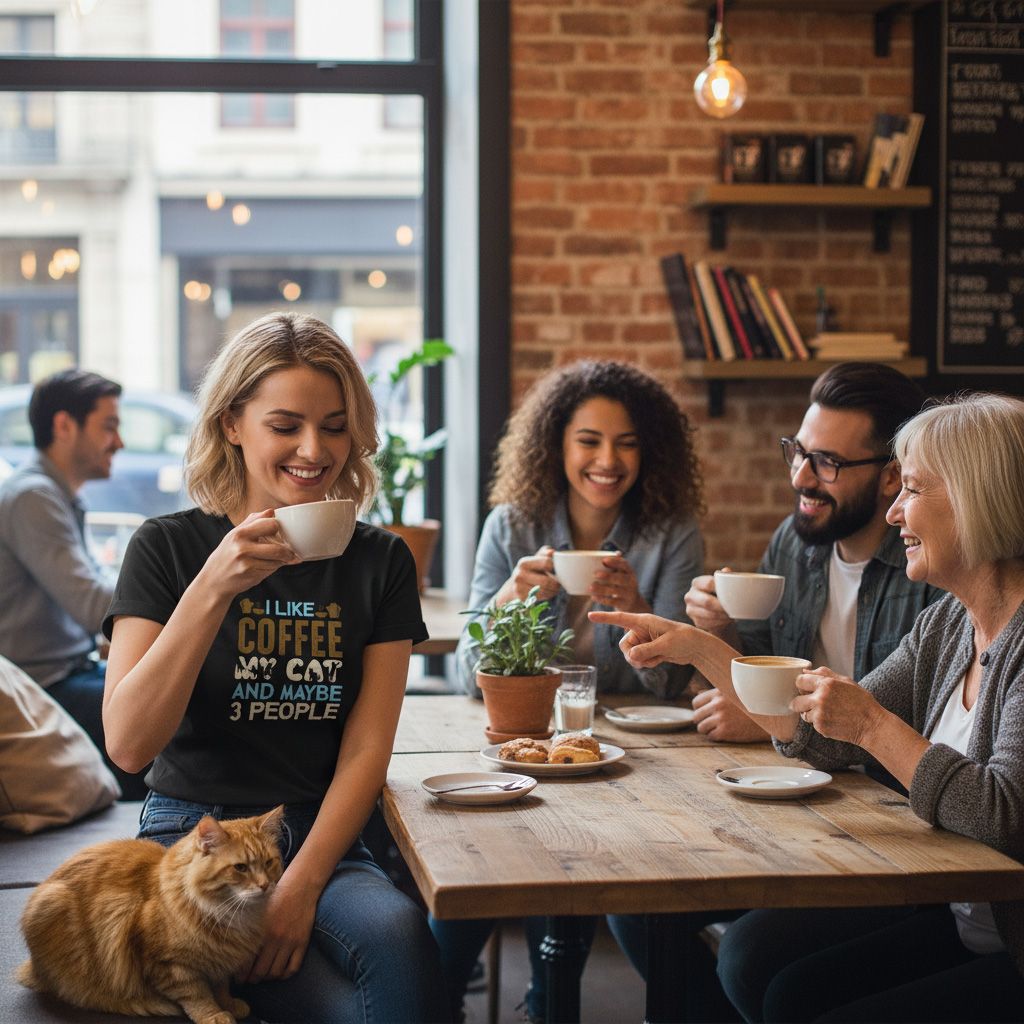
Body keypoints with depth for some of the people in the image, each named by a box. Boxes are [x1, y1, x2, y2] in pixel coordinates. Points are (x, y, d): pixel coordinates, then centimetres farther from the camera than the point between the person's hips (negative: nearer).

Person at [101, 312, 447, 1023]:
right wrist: (214, 587, -21)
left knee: (397, 933, -32)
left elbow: (366, 748, 1)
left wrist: (302, 885, -13)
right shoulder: (168, 548, 0)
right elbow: (129, 744, -11)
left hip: (324, 839, 3)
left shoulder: (379, 560, 8)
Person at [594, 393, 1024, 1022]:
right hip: (953, 924, 8)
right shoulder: (945, 626, 9)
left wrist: (873, 724, -21)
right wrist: (700, 647, 8)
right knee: (757, 954, -5)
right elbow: (825, 742, 11)